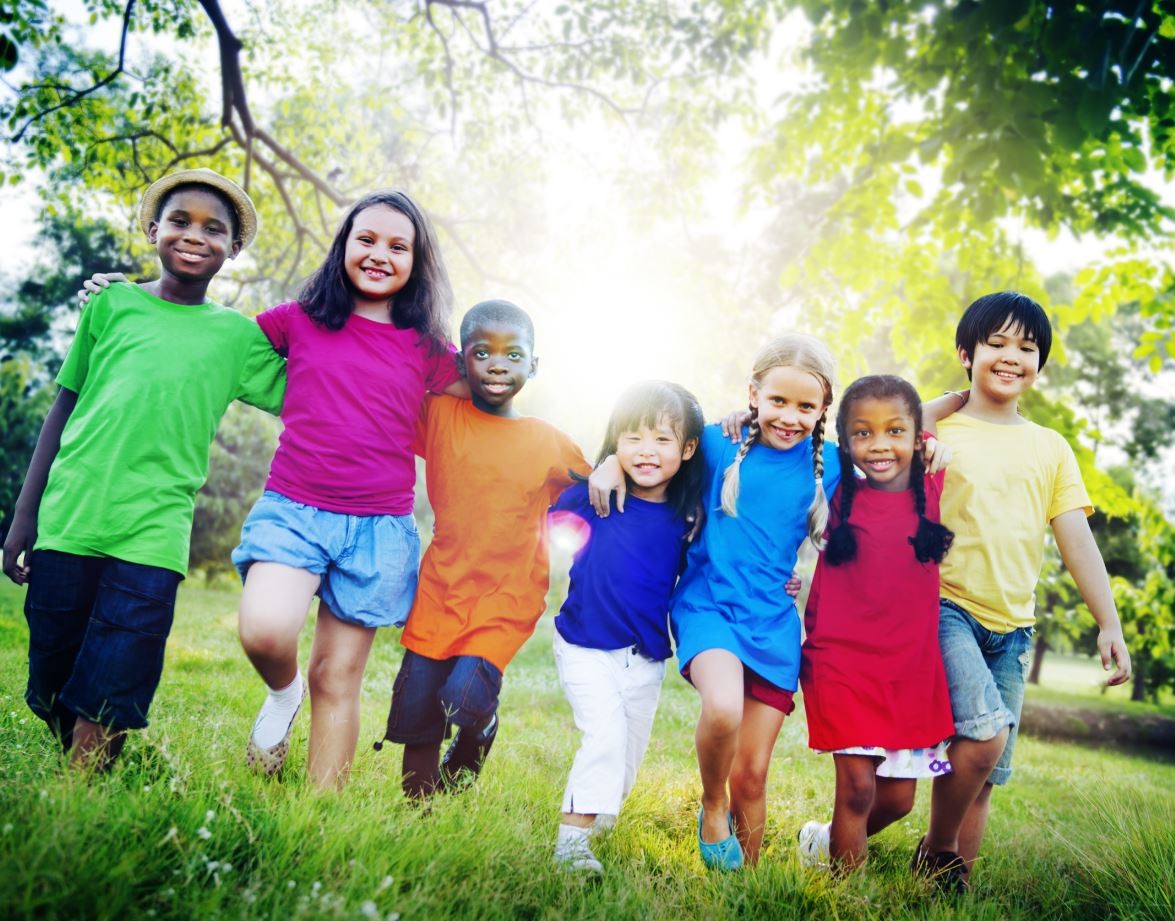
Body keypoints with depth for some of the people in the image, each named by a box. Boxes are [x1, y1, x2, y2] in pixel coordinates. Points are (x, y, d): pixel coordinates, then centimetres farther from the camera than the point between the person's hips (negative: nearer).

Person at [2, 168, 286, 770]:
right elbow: (64, 409, 12)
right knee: (52, 695, 9)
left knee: (101, 711, -4)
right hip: (67, 523, 1)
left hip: (151, 537, -1)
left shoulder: (238, 336, 10)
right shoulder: (112, 303, 10)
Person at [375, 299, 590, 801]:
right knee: (417, 725, 6)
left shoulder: (552, 445, -3)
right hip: (439, 593, 2)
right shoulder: (438, 414, -2)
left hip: (506, 601, -2)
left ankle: (466, 759, 15)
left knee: (466, 698, -20)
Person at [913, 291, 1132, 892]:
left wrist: (1109, 625, 2)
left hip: (1012, 628, 4)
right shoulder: (937, 431, 2)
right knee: (985, 731, -23)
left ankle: (958, 879, 21)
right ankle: (936, 853, 0)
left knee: (986, 775, 7)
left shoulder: (1051, 448, 12)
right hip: (945, 607, -4)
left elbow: (1077, 539, 9)